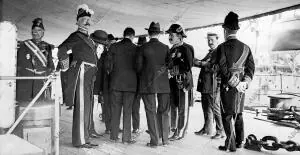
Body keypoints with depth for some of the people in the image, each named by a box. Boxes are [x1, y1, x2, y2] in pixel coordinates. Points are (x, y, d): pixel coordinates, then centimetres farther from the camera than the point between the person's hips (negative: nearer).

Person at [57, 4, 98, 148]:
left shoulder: (87, 38, 20)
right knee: (81, 106, -8)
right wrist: (65, 65, -9)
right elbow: (62, 49, -19)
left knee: (86, 107, 12)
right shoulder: (76, 36, -6)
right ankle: (80, 140, -3)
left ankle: (84, 137, 21)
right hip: (81, 73, -9)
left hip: (89, 75, 9)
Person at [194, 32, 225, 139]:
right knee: (206, 108, 16)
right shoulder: (210, 53, 20)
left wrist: (202, 64, -15)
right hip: (205, 86, 9)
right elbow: (204, 64, 18)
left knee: (215, 109, -1)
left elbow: (216, 68, -20)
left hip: (213, 86, -9)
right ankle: (206, 129, 29)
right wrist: (198, 62, -1)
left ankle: (220, 132, 10)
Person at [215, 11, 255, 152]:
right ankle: (239, 142, 27)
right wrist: (244, 82, -3)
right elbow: (251, 67, 2)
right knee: (238, 114, 18)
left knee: (228, 115, 4)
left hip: (228, 86, -5)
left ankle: (230, 145, 7)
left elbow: (223, 68, -17)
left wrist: (235, 84, -12)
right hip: (241, 85, 5)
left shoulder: (222, 47, -9)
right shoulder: (246, 47, 6)